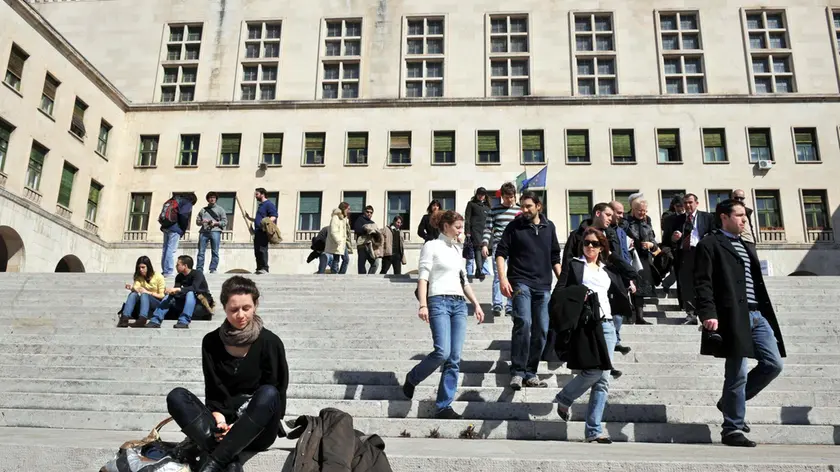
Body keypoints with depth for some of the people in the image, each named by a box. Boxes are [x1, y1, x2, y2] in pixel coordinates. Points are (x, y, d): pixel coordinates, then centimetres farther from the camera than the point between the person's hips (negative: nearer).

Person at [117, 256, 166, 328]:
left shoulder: (158, 277, -5)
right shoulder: (139, 277, 7)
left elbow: (162, 295, -6)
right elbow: (136, 288, -12)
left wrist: (148, 292, -18)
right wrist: (132, 287, -35)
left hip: (158, 304, -4)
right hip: (144, 303, 4)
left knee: (144, 295, -34)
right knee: (133, 294, -26)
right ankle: (124, 319, -41)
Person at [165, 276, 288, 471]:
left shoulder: (270, 343, -6)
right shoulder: (211, 342, 3)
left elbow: (276, 395, -8)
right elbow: (213, 391, 1)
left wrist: (242, 424, -19)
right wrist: (218, 419, -19)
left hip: (258, 430, -3)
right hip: (223, 426, 3)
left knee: (268, 394, -33)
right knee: (176, 397, -19)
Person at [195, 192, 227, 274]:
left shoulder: (220, 209, 15)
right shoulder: (203, 210, 21)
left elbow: (225, 222, 7)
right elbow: (197, 221, 20)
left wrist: (215, 223, -8)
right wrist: (201, 222, -2)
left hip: (215, 231, -2)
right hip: (203, 232, 2)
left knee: (215, 252, -6)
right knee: (201, 252, -4)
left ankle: (213, 269, -5)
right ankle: (199, 269, -3)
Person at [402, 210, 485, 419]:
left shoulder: (457, 249, 21)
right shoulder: (432, 246, 2)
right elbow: (423, 277, -7)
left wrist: (476, 304, 18)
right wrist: (423, 305, -18)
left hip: (459, 304, 6)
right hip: (439, 301, -6)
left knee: (454, 358, -2)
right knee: (443, 352, -19)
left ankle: (444, 406, 2)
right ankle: (411, 379, 8)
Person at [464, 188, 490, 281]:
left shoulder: (487, 206, 22)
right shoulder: (471, 204, 10)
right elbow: (467, 218, 3)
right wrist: (467, 231, -6)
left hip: (485, 230, 5)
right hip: (475, 229, -5)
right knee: (478, 248, -18)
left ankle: (477, 273, 12)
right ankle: (480, 272, -27)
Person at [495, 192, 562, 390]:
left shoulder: (549, 227, 12)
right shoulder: (514, 227, 2)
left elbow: (555, 257, 17)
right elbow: (501, 253, -1)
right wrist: (503, 278, -13)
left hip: (543, 286, 4)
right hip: (521, 283, -4)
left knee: (541, 330, 4)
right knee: (523, 323, -20)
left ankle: (530, 373, 16)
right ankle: (517, 372, -13)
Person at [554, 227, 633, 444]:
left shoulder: (608, 270, 23)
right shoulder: (574, 265, 10)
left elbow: (618, 296, 22)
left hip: (606, 324, 5)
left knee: (603, 378, -1)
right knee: (595, 369, -19)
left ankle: (593, 431, 3)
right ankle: (564, 398, 8)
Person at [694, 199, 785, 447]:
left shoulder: (747, 247, 23)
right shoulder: (710, 244, -2)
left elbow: (757, 282, 23)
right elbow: (702, 282, -11)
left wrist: (767, 313, 16)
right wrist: (708, 314, -21)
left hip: (758, 315, 8)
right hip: (734, 317, -8)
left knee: (774, 364, 4)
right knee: (737, 374, -4)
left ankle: (730, 402, 21)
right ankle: (732, 429, 9)